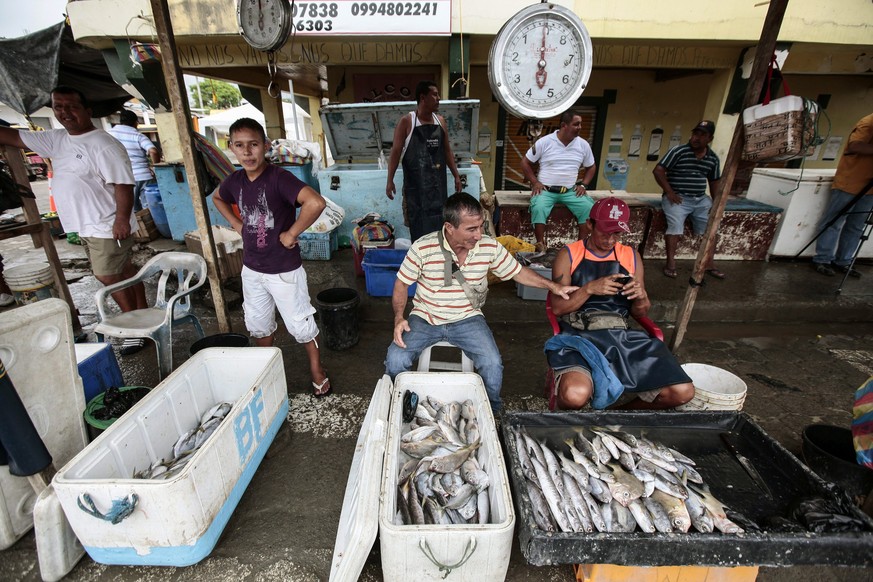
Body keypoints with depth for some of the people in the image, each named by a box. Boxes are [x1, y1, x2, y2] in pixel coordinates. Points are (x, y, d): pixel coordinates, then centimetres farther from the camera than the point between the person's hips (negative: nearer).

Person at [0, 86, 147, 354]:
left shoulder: (104, 145, -15)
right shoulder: (56, 139, 13)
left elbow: (123, 184, -20)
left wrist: (122, 218, -24)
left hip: (107, 226, -8)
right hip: (87, 226, 9)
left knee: (108, 276, -5)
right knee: (122, 272, 13)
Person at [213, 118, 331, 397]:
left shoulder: (279, 178, -20)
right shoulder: (235, 181, 0)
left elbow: (316, 202, -37)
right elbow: (218, 198, 24)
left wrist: (291, 233, -26)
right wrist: (237, 224, 8)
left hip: (284, 270, -6)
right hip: (251, 269, 7)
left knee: (301, 324, 7)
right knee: (258, 325, 21)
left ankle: (317, 371, 28)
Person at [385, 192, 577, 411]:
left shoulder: (490, 247, -9)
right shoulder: (423, 248, -15)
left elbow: (518, 272, 6)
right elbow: (402, 284, -5)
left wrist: (552, 286, -5)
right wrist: (399, 317, -20)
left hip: (467, 319, 1)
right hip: (425, 319, 0)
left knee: (493, 365, -20)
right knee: (395, 360, -21)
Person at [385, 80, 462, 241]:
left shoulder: (440, 121, 10)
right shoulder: (406, 121, -5)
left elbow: (447, 150, 16)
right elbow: (396, 151, -8)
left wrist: (456, 175, 13)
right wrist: (390, 180, -14)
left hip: (437, 181, 5)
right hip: (415, 183, -5)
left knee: (438, 222, 7)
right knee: (418, 223, -1)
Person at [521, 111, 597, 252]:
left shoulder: (583, 144, 5)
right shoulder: (544, 142, -5)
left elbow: (591, 167, 19)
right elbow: (525, 162, 2)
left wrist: (584, 185, 2)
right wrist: (535, 182, -8)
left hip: (570, 191, 3)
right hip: (545, 190, -3)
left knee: (589, 208, -20)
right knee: (538, 208, -34)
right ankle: (541, 245, -21)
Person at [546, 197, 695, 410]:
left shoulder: (631, 256, 14)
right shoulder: (569, 255, 3)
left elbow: (640, 313, 18)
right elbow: (557, 307, -2)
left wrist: (641, 297, -5)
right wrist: (589, 289, -16)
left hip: (621, 335, 5)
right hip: (579, 336, -4)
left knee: (682, 392, -11)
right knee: (575, 394, -34)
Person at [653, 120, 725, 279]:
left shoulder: (713, 158, 9)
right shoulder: (679, 151, -7)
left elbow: (714, 181, 18)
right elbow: (658, 170, -12)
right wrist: (669, 191, -16)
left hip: (701, 199, 6)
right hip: (678, 197, -5)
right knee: (676, 224, -26)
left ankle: (708, 262, 9)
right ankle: (670, 262, -22)